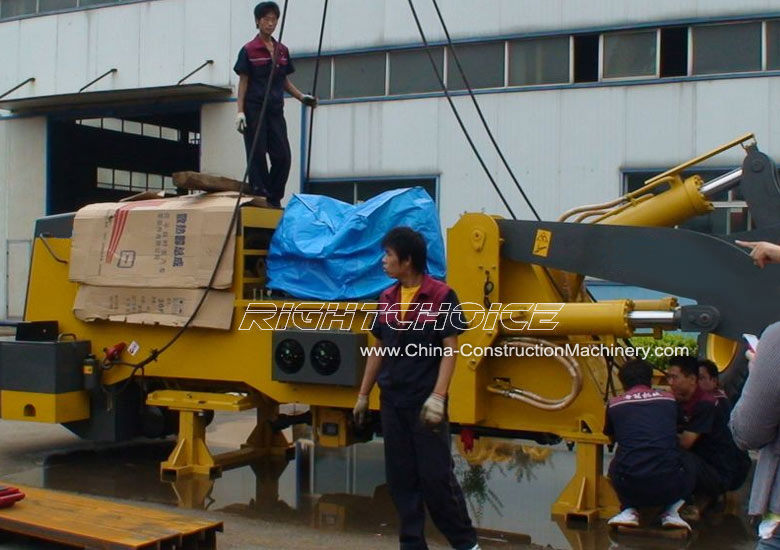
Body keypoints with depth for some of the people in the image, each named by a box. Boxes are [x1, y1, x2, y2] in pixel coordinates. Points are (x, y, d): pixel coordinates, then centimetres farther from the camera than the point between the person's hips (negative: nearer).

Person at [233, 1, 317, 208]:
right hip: (254, 109, -5)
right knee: (257, 155, -2)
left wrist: (302, 97, 5)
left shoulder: (282, 51, 11)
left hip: (276, 110, 5)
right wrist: (240, 111, -9)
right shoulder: (249, 50, -2)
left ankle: (274, 199, 12)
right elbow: (243, 82, -2)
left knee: (283, 156, 2)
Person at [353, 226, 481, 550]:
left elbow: (450, 350, -11)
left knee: (436, 475, -2)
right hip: (392, 402, 6)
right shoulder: (387, 299, 7)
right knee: (400, 477, 10)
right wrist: (363, 394, 15)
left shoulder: (441, 297, -10)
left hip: (424, 402, -6)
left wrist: (438, 396, -18)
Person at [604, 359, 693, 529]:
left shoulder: (614, 404, 12)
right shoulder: (669, 399, 16)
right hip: (670, 486, 0)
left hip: (630, 487, 0)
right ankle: (671, 511, 9)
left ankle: (629, 510, 11)